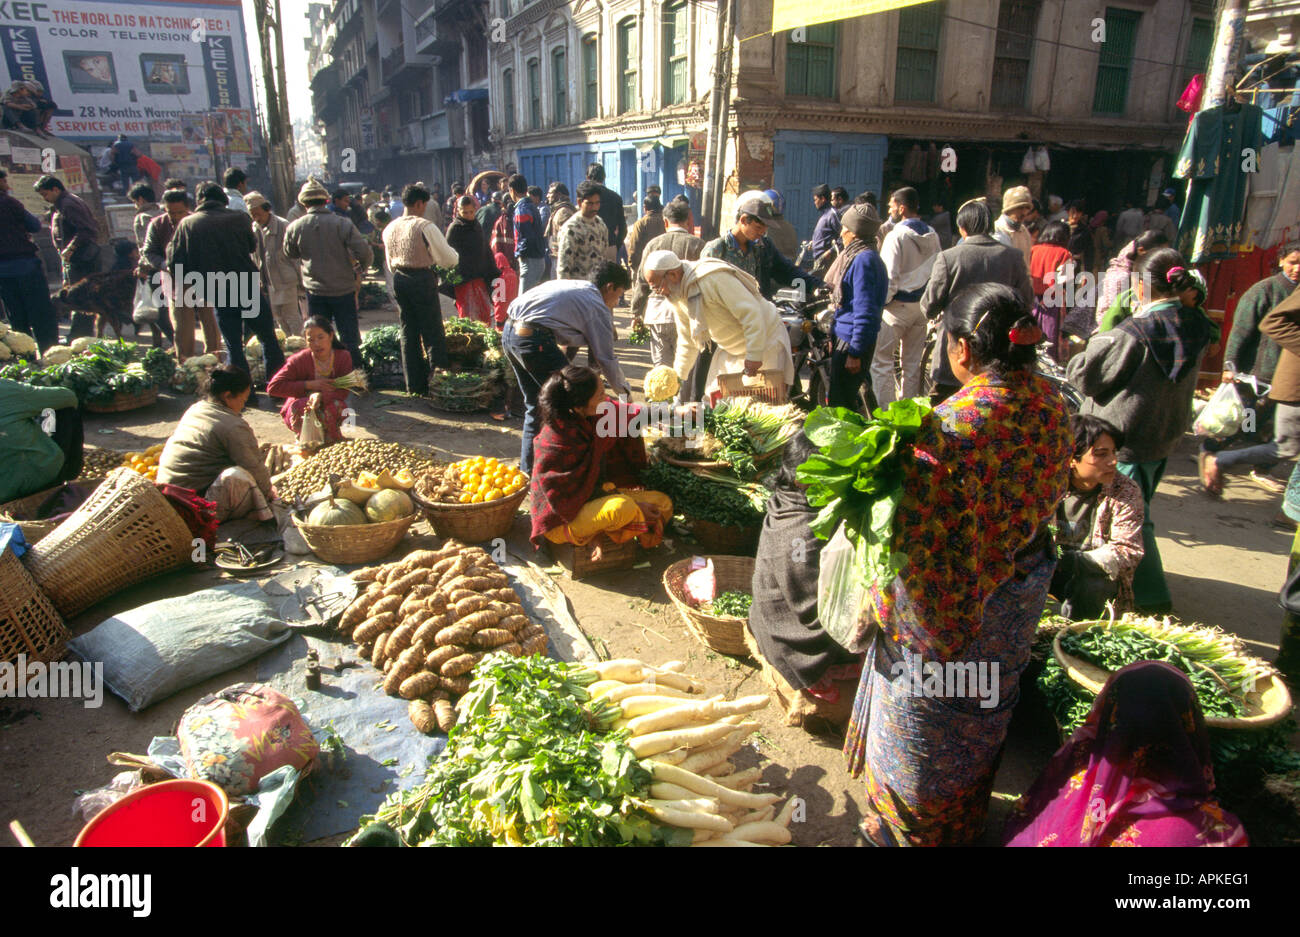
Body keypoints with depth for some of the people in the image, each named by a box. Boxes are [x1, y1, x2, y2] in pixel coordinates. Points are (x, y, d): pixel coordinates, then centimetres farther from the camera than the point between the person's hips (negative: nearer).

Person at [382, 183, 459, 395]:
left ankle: (414, 385, 18)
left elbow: (390, 260, 16)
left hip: (399, 280, 7)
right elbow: (448, 258, -10)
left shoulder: (390, 229, 8)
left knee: (408, 333, 13)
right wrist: (454, 257, 12)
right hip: (423, 280, -7)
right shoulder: (425, 227, -13)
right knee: (433, 334, 2)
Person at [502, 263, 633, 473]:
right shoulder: (597, 306, 2)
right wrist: (624, 389, 18)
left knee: (535, 404, 22)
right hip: (533, 339, -9)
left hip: (509, 332, 9)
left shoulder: (567, 284, 25)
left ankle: (529, 466, 31)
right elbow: (605, 358, 5)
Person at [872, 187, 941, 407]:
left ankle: (886, 410, -3)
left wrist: (880, 303, -6)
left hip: (899, 305, -7)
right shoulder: (932, 235, 8)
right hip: (923, 305, 7)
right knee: (913, 362, 13)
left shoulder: (896, 236, -14)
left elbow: (889, 277, -17)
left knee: (881, 358, -1)